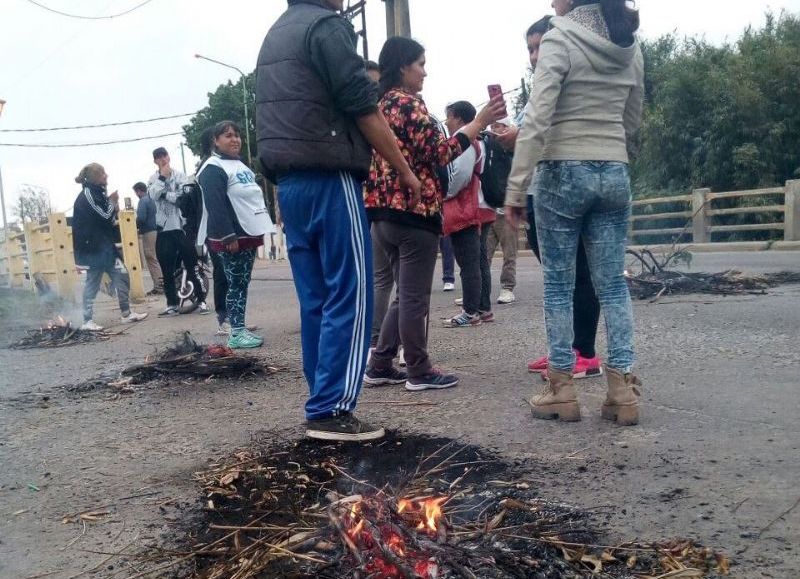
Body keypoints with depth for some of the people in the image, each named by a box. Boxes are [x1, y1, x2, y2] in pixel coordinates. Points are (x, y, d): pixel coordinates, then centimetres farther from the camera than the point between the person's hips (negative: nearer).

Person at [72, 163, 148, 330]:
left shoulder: (98, 193, 15)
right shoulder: (87, 194, -13)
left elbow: (108, 219, 19)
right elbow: (105, 217, -17)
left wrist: (114, 207, 1)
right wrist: (113, 202, -2)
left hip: (105, 246, 9)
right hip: (92, 247, -9)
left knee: (122, 276, 6)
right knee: (92, 283, -4)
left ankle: (127, 313, 13)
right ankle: (87, 321, 3)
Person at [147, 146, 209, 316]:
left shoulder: (179, 175, 1)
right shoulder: (154, 179, 7)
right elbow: (153, 195, -12)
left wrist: (164, 194, -9)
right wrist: (162, 177, -12)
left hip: (181, 225, -3)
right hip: (163, 228, 3)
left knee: (192, 265, 1)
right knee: (167, 269, 7)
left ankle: (201, 301, 7)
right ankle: (172, 304, 15)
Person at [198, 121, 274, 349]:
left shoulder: (240, 164, 19)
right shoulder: (213, 169, -12)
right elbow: (216, 206, -20)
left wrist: (258, 229, 21)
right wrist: (228, 236, -25)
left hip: (247, 233, 9)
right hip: (230, 238, -9)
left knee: (243, 283, 10)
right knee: (235, 284, -6)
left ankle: (241, 329, 16)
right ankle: (236, 333, 0)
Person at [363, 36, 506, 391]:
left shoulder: (382, 105, 18)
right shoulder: (409, 103, -9)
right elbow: (439, 153, -16)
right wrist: (479, 122, -11)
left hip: (385, 213, 9)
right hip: (413, 211, -9)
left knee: (405, 295, 16)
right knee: (415, 298, -1)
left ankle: (380, 366, 18)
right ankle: (419, 372, 9)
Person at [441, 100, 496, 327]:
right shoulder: (477, 141, 20)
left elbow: (460, 175, -20)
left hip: (465, 212, -10)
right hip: (480, 210, 10)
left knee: (468, 263, -8)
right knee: (480, 260, 11)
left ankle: (471, 312, -6)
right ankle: (484, 308, 15)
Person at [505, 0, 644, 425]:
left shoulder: (559, 39, -7)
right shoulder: (630, 46, 12)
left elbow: (536, 119, -16)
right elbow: (632, 122, 17)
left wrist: (515, 187, -15)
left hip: (563, 172, -5)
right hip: (615, 174, 5)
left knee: (558, 283, 3)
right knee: (612, 283, 7)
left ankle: (562, 389, 8)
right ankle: (623, 389, 7)